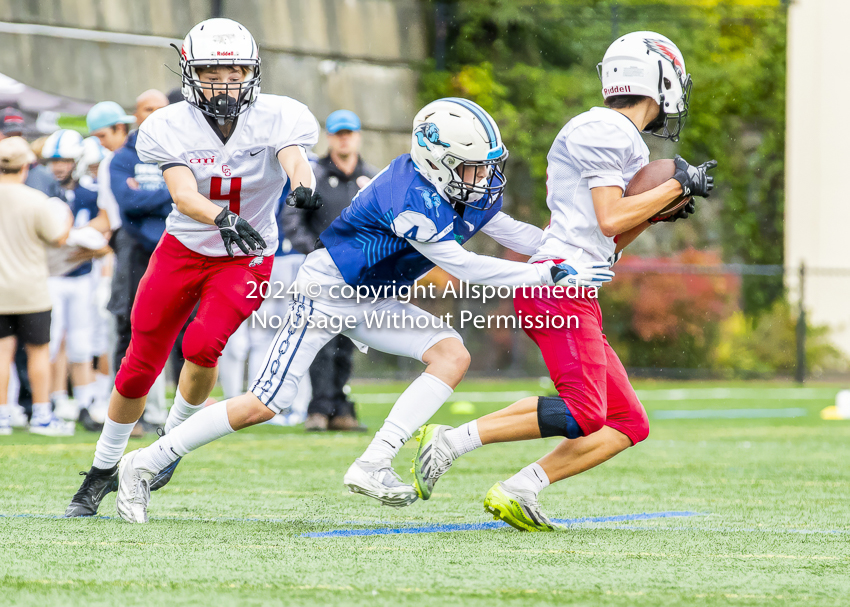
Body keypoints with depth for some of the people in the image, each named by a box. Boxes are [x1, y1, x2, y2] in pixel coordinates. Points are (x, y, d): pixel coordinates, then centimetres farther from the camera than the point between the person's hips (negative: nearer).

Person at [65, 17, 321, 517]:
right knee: (140, 365, 3)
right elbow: (183, 195, -26)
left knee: (203, 344, -25)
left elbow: (295, 160, -34)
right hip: (182, 251, 1)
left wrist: (303, 185, -58)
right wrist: (222, 219, -47)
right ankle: (103, 472, 23)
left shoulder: (276, 118, -14)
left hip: (246, 260, -1)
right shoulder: (172, 127, -13)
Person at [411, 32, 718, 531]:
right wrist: (677, 186, -6)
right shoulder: (607, 130, -6)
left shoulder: (615, 137, 25)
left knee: (628, 424, 5)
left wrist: (658, 213, 14)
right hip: (559, 280, -10)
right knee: (583, 414, -20)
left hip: (572, 294, 10)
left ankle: (519, 491, -1)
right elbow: (609, 221, -15)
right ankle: (454, 441, -15)